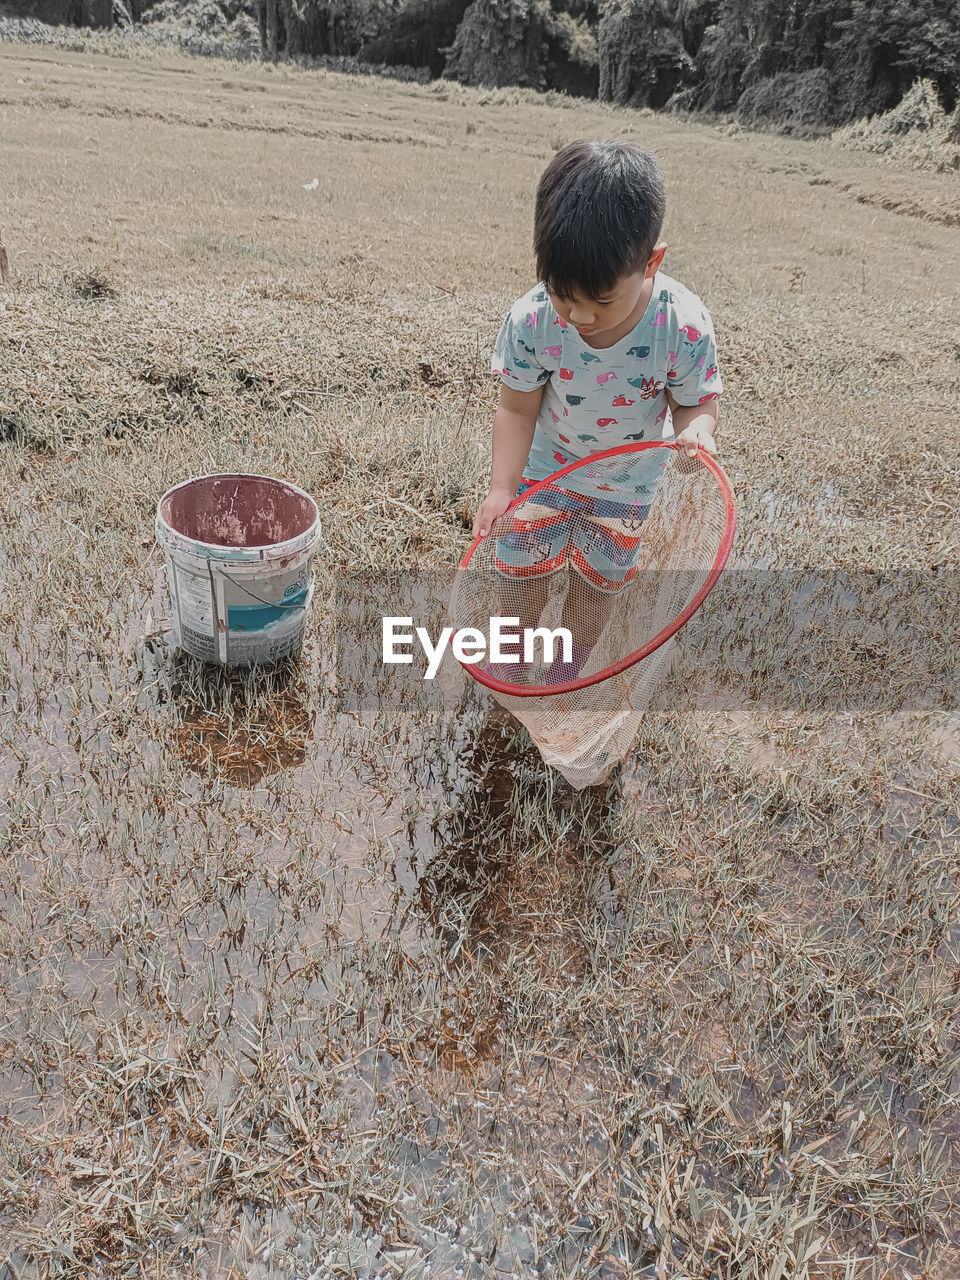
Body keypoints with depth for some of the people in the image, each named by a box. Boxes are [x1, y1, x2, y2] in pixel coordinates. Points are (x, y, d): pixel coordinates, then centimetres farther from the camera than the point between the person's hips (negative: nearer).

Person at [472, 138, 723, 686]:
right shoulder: (531, 319, -29)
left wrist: (696, 430, -40)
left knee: (599, 578, 16)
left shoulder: (684, 326, -31)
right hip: (545, 466, 0)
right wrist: (502, 488, -24)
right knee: (523, 564, 12)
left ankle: (568, 671, 40)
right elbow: (517, 408, -17)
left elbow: (698, 402, -16)